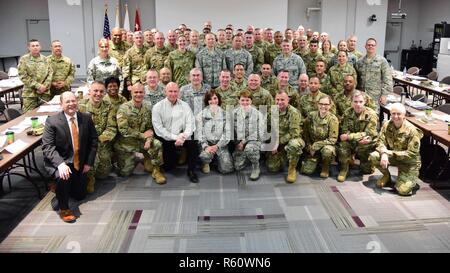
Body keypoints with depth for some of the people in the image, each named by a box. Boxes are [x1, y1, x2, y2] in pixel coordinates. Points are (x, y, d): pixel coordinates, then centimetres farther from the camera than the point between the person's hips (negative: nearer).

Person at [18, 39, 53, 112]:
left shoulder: (45, 59, 9)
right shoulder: (24, 59, -1)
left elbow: (50, 74, 5)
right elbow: (23, 76, -7)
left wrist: (45, 86, -9)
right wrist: (38, 86, -13)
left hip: (45, 93, 3)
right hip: (30, 93, -3)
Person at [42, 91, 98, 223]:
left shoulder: (86, 118, -5)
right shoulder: (52, 122, -15)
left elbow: (93, 140, 3)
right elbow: (47, 146, -19)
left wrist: (89, 162, -4)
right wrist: (60, 163, -34)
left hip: (79, 163, 5)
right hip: (59, 161, -4)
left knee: (80, 195, 11)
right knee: (63, 177, -37)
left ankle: (59, 186, 43)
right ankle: (64, 209, -12)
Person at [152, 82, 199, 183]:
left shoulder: (185, 106, 9)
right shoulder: (157, 107, 0)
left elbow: (190, 124, 1)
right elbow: (158, 128, -8)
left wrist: (183, 136, -18)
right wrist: (175, 137, -16)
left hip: (182, 137, 2)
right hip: (165, 140, -1)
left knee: (193, 142, -28)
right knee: (168, 167, -9)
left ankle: (191, 170, -11)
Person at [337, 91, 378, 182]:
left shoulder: (371, 115, -16)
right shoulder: (348, 113, -5)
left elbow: (368, 134, -21)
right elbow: (344, 131, -11)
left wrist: (348, 136, -25)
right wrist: (359, 138, -28)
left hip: (367, 145, -2)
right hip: (352, 143, 2)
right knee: (343, 145, -27)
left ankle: (366, 167, 21)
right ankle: (343, 170, -7)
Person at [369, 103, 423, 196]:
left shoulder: (412, 131, -22)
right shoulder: (387, 125, -8)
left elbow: (412, 154, -22)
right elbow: (381, 141, -9)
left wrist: (390, 153, -26)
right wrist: (384, 153, -32)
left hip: (408, 162, -4)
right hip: (391, 156, 4)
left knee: (403, 190, -21)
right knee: (373, 156, -24)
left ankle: (409, 178, 18)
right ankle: (387, 177, 5)